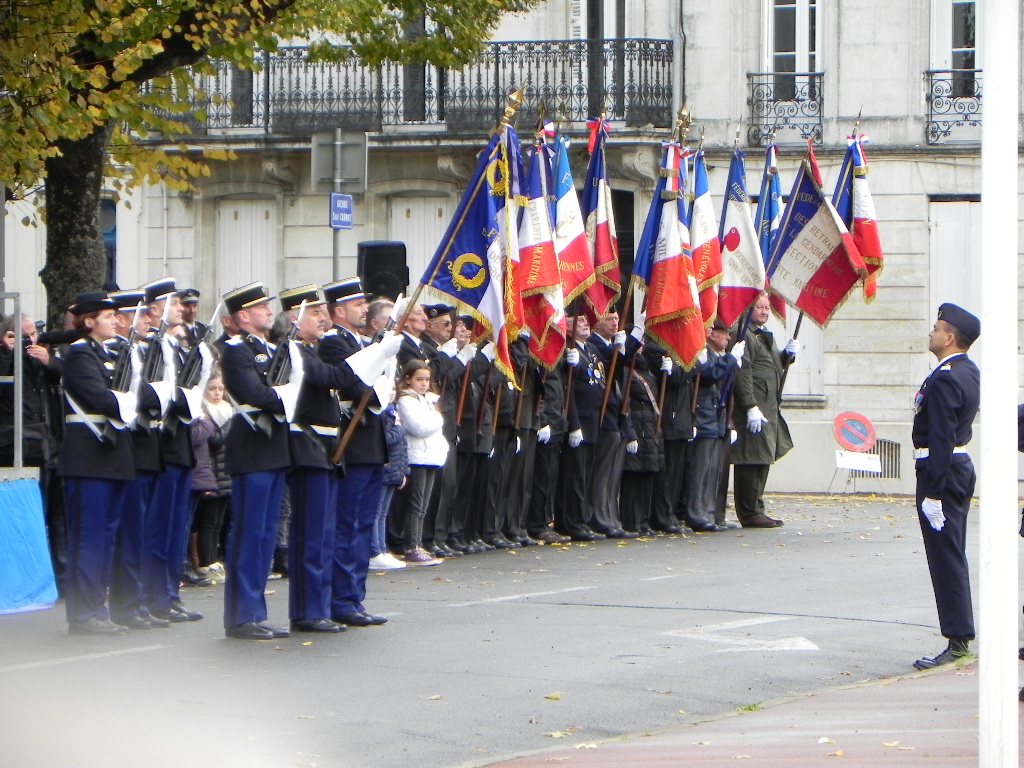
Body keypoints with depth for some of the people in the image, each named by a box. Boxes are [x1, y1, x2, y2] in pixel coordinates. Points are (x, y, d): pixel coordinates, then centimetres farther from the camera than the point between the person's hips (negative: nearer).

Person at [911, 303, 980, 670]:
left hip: (942, 472, -10)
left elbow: (941, 438, -22)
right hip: (961, 466, 10)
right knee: (953, 557, 14)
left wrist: (933, 492, -22)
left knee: (946, 559, -8)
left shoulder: (944, 380, -19)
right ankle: (961, 634, 19)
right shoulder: (969, 372, 12)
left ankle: (958, 641, -7)